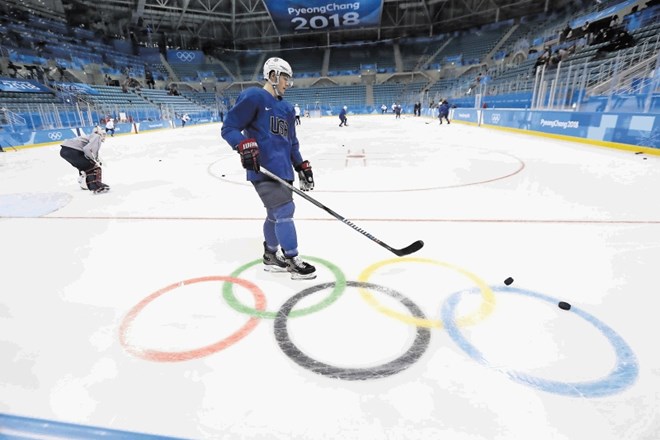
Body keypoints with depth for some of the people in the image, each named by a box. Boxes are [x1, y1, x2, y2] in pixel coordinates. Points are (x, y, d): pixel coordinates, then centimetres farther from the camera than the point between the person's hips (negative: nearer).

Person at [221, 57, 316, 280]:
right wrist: (245, 145, -25)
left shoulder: (286, 108, 21)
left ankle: (271, 256, 31)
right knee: (284, 210, -10)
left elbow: (292, 141, 24)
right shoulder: (253, 97, -5)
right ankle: (293, 261, 3)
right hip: (263, 169, -9)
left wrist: (301, 166, 18)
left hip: (282, 169, 9)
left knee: (276, 214, 15)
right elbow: (229, 127, -8)